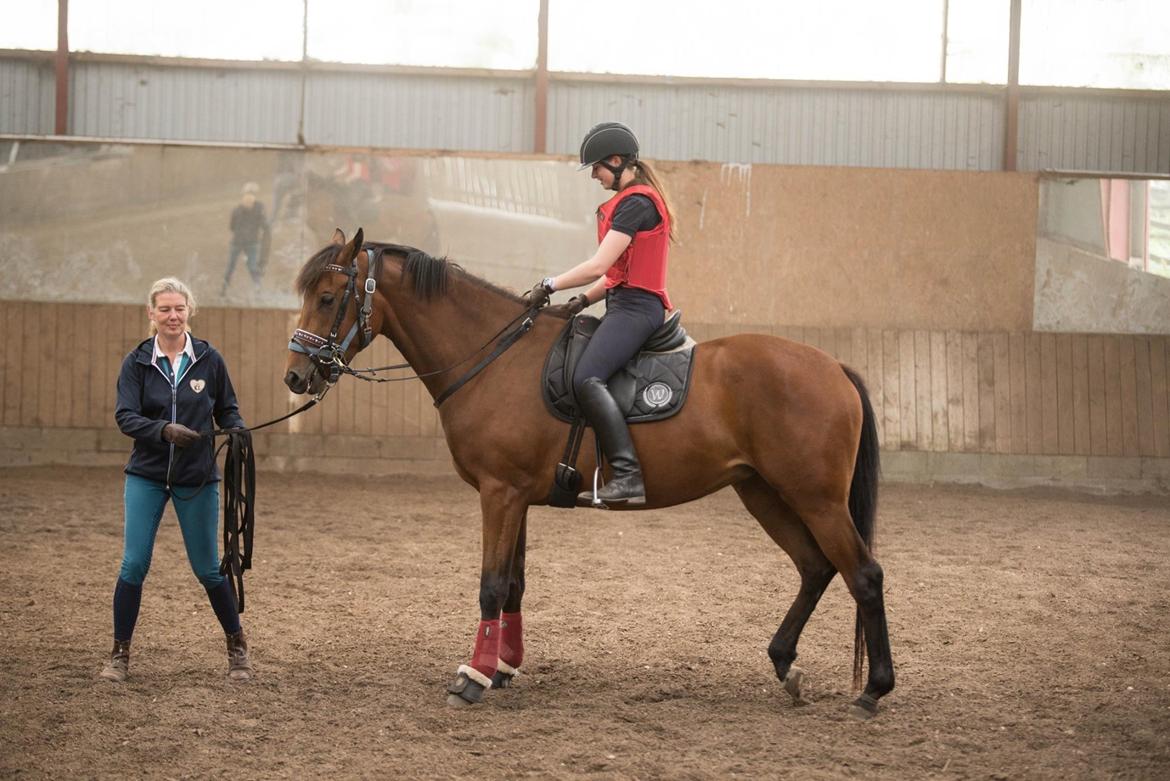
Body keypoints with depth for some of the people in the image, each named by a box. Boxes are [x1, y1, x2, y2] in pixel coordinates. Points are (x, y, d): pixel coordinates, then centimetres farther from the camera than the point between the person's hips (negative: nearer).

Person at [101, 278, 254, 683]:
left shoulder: (209, 359, -2)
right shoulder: (137, 362, -3)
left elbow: (227, 409, 7)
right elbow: (125, 417, -12)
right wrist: (165, 430, -30)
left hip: (197, 479, 0)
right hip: (147, 476, 0)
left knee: (208, 568, 6)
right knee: (134, 564, -4)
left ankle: (237, 646, 23)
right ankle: (120, 653, 6)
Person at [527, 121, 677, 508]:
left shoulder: (635, 203, -13)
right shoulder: (634, 200, 20)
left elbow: (598, 266, -19)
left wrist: (550, 285, -10)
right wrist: (585, 299, 10)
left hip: (634, 306, -11)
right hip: (626, 304, 11)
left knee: (587, 377, -29)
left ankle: (628, 476, -36)